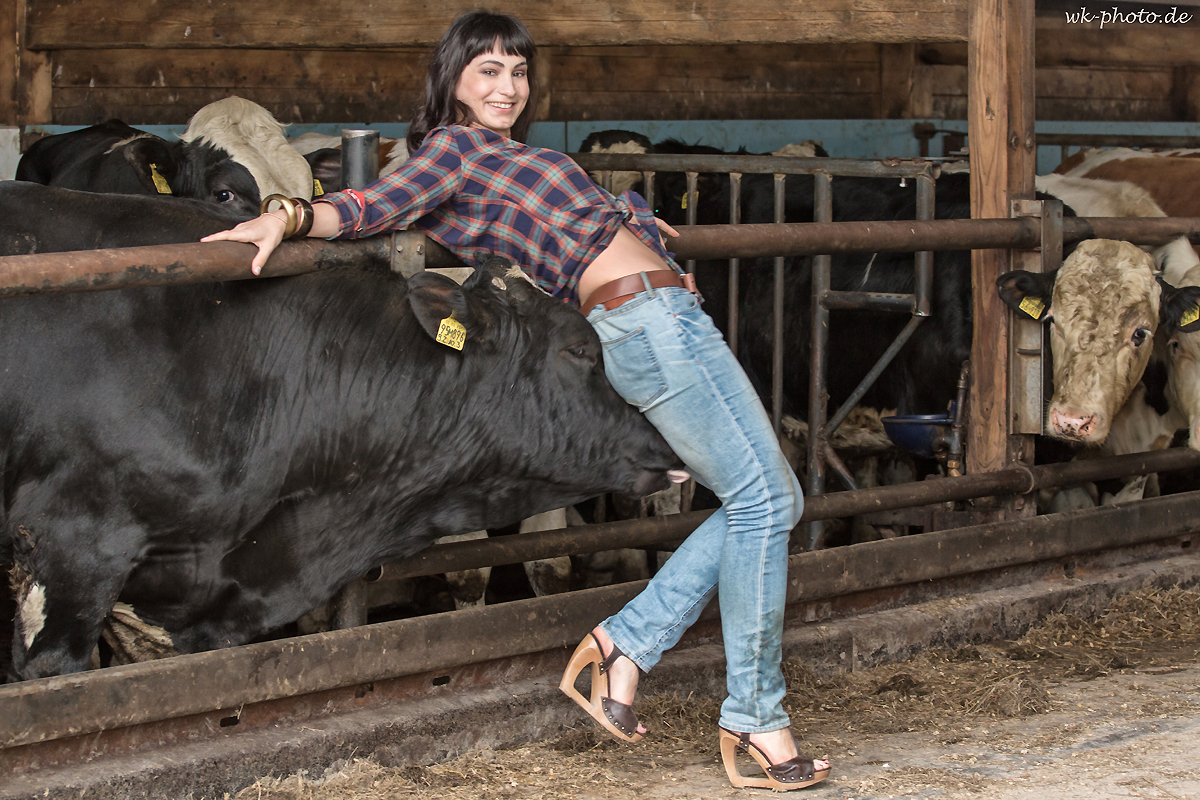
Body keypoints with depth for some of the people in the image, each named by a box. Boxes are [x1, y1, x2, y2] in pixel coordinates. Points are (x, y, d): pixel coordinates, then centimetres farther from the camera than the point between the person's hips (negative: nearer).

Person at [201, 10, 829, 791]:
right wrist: (290, 214, -29)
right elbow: (376, 206, -14)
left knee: (770, 501, 10)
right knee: (762, 498, -10)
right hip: (650, 319, -10)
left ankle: (624, 645, 8)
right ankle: (755, 720, -5)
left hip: (672, 322, 10)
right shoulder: (455, 147, -1)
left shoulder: (508, 157, 24)